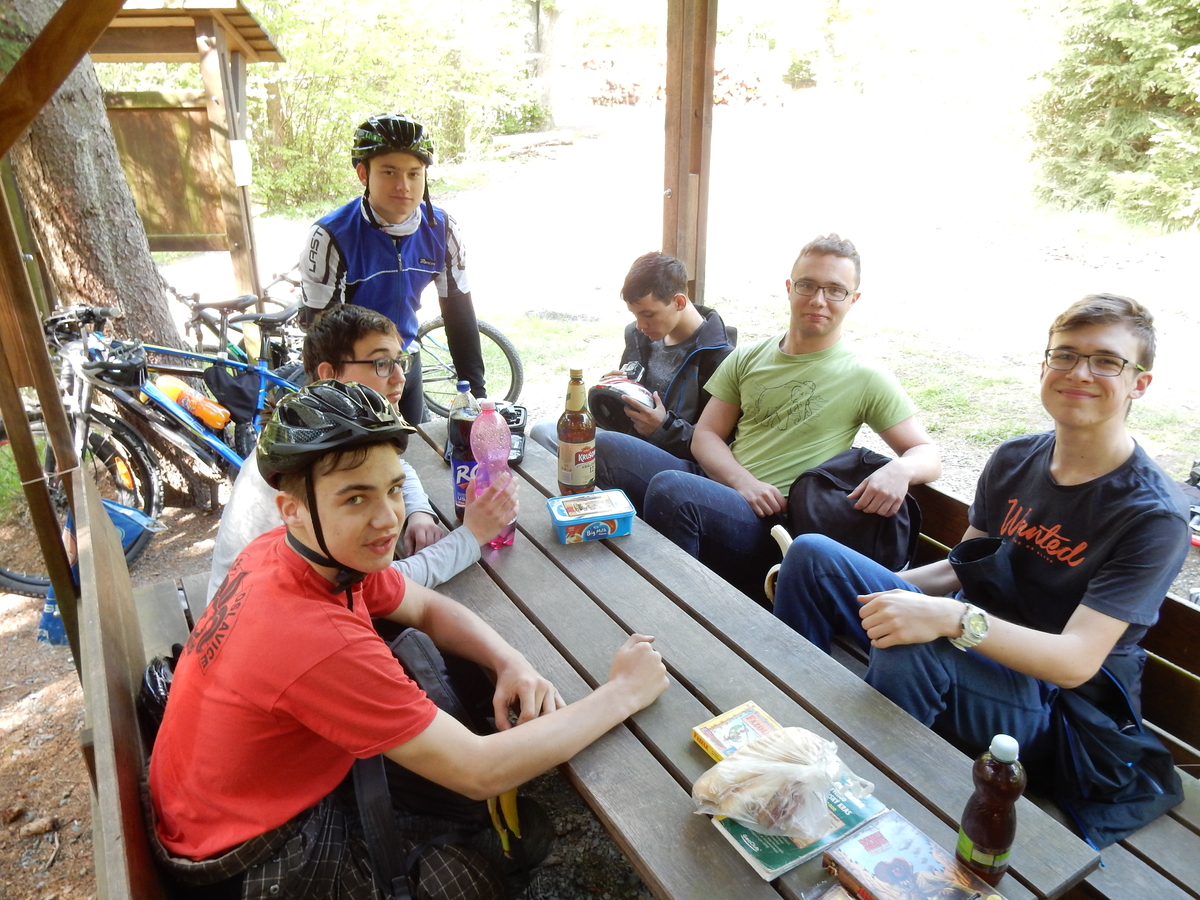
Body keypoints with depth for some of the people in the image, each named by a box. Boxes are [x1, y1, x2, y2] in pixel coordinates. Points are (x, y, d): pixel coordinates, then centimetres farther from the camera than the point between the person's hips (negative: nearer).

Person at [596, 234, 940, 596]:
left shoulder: (865, 379, 1)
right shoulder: (747, 358, 12)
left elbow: (928, 453, 4)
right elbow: (705, 435, 10)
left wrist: (900, 469, -22)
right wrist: (742, 480, -10)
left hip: (774, 525, -5)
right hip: (715, 484, 5)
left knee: (671, 487, -34)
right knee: (607, 447, -13)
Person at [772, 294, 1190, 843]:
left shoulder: (1154, 515, -16)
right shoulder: (1013, 460, 3)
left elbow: (1077, 661, -24)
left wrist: (954, 620, -41)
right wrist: (863, 589, -1)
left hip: (1051, 708, -6)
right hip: (969, 652, 7)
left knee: (909, 651, -38)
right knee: (812, 553, -6)